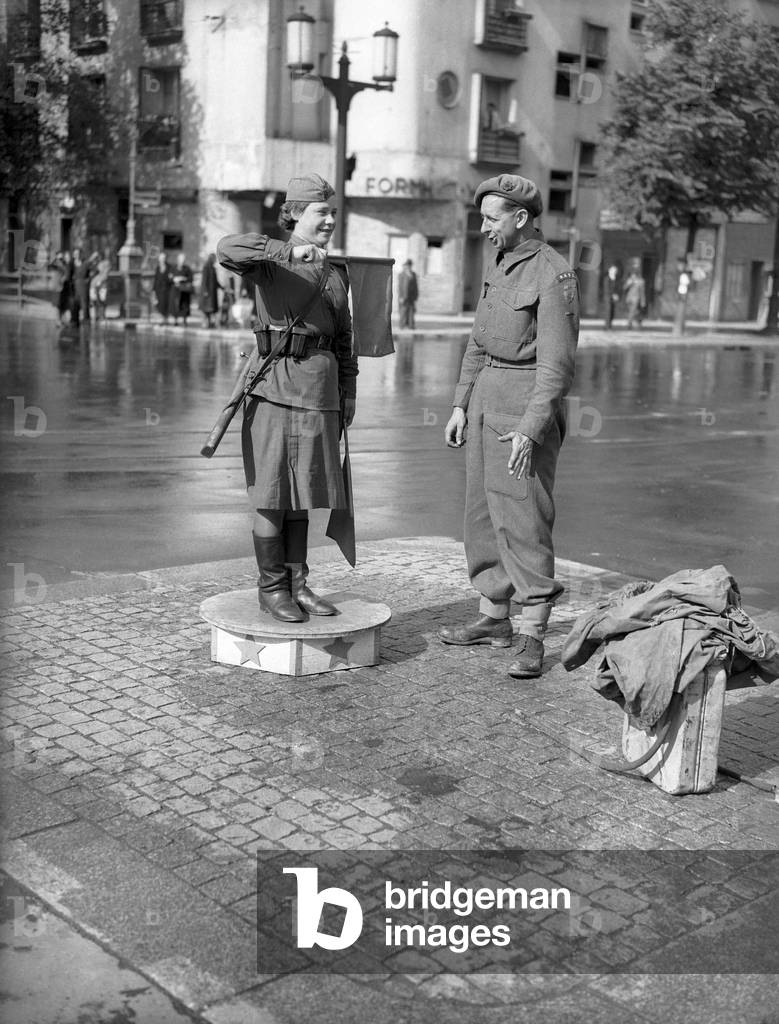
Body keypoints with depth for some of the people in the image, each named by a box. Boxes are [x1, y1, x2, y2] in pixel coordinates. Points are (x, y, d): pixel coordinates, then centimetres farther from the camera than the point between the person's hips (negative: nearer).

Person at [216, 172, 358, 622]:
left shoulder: (337, 275, 15)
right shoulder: (269, 262, -2)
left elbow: (344, 339, 20)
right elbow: (226, 249, -24)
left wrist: (348, 392, 15)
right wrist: (291, 250, -30)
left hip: (319, 394, 6)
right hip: (274, 386, -5)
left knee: (302, 491, 11)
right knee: (272, 494, 0)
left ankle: (297, 584, 20)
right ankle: (271, 588, 10)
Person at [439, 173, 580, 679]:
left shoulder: (554, 275, -14)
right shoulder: (501, 265, 13)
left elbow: (557, 364, -20)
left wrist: (530, 430, -26)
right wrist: (461, 405, 14)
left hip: (527, 403, -9)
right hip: (486, 396, 9)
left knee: (522, 516, -9)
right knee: (484, 510, 12)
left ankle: (532, 637, -2)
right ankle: (494, 618, 23)